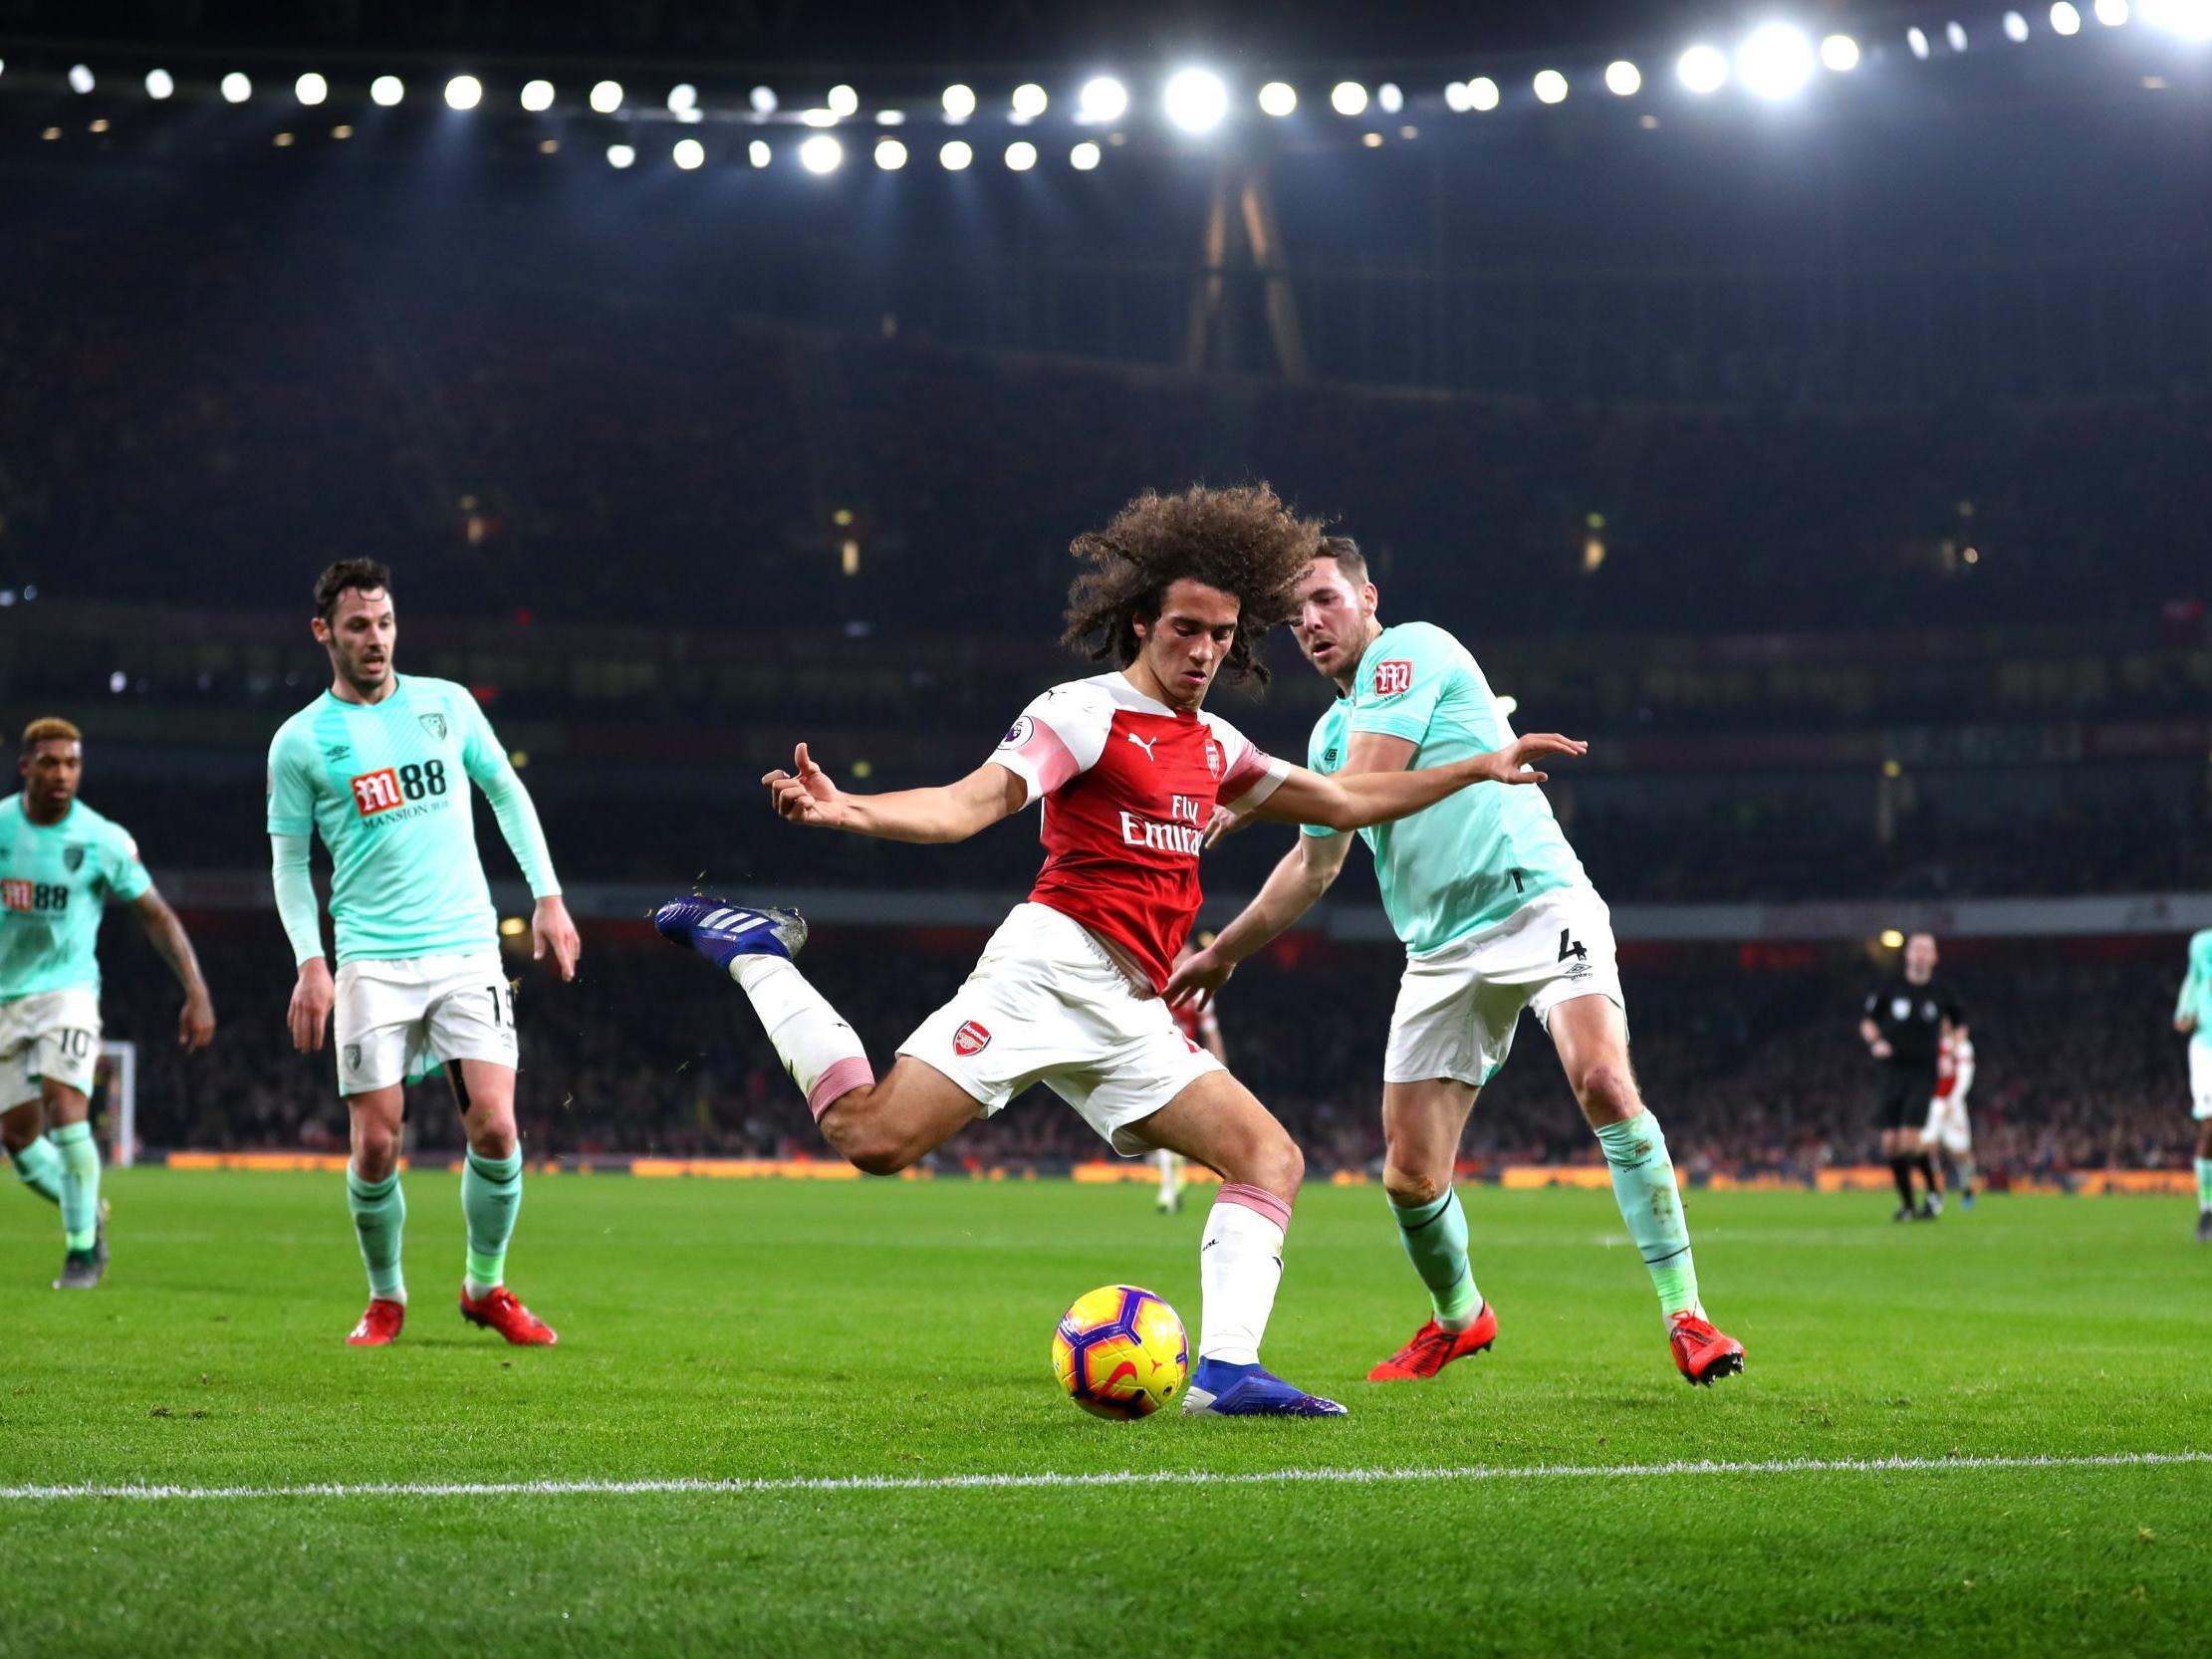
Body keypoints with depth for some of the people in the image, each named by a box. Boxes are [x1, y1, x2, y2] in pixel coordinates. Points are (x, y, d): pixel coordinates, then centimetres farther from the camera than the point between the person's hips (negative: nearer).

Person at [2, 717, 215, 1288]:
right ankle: (87, 1212, 29)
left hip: (67, 990, -3)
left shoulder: (103, 840, -8)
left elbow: (156, 915, -2)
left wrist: (197, 994, -9)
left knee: (64, 1105, -22)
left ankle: (82, 1246, -12)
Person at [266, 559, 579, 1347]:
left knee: (495, 1128, -10)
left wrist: (548, 897, 10)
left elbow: (508, 795, 17)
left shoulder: (447, 704, 8)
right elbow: (290, 861, 7)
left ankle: (486, 1287, 12)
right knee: (375, 1144, -5)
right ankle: (385, 1298, 17)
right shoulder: (301, 741, 3)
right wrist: (309, 964, -4)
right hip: (373, 963, -1)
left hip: (468, 950, 1)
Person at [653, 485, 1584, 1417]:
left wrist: (1481, 768, 30)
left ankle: (1225, 1373, -13)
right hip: (1053, 963, -8)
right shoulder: (1083, 713, -2)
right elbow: (970, 804, -15)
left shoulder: (1214, 746, 22)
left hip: (1131, 1016, 8)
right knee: (874, 1137, -20)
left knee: (1272, 1160, -3)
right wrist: (849, 811, -33)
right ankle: (756, 956, 0)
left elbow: (1345, 802, 31)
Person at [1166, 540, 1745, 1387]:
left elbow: (1359, 792, -13)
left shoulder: (1410, 650, -4)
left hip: (1537, 900, -7)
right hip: (1442, 953, 7)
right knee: (1409, 1175, 1)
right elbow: (1314, 865, 33)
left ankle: (1684, 1315, -24)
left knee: (1605, 1083, -29)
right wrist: (1221, 953, 35)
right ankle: (1458, 1317, 29)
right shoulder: (1332, 730, 20)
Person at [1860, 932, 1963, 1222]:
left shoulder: (1942, 992, 3)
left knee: (1910, 1138, -17)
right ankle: (1906, 1203, 15)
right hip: (1893, 1072, 2)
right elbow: (1866, 1019, 11)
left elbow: (1959, 1022, 20)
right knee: (1891, 1142, 0)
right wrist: (1874, 1042, -8)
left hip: (1924, 1072, -2)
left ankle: (1933, 1193, 3)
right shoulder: (1890, 986, 3)